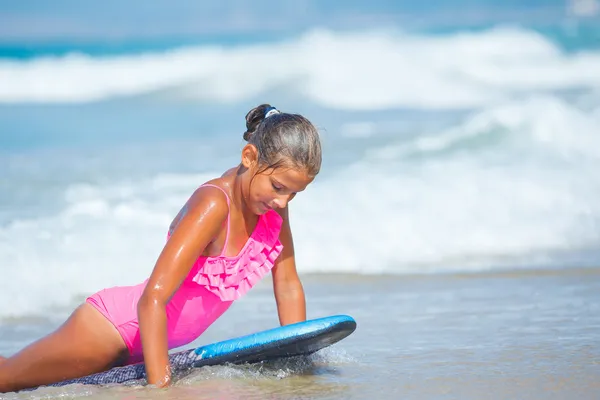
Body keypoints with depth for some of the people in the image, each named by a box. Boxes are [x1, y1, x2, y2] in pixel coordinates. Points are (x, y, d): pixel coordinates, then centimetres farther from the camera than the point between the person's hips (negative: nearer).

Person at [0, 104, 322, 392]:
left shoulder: (275, 202, -9)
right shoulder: (214, 205, -31)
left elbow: (288, 287, 3)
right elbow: (152, 300, -36)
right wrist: (160, 384, -40)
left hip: (151, 339, 8)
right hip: (118, 321, -8)